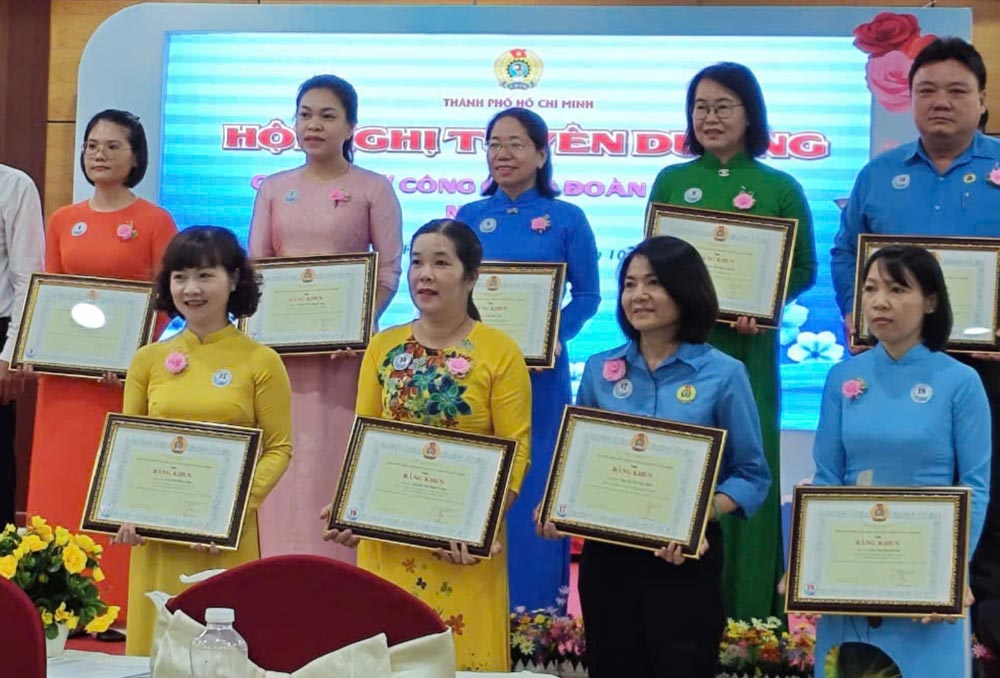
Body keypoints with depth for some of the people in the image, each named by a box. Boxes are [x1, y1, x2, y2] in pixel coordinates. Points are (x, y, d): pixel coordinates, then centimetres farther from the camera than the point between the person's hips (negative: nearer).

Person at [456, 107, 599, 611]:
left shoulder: (567, 219, 1)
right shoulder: (469, 217, 8)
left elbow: (588, 295, 0)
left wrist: (556, 337, -16)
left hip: (539, 368, -2)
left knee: (534, 480, 3)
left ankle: (534, 607, 14)